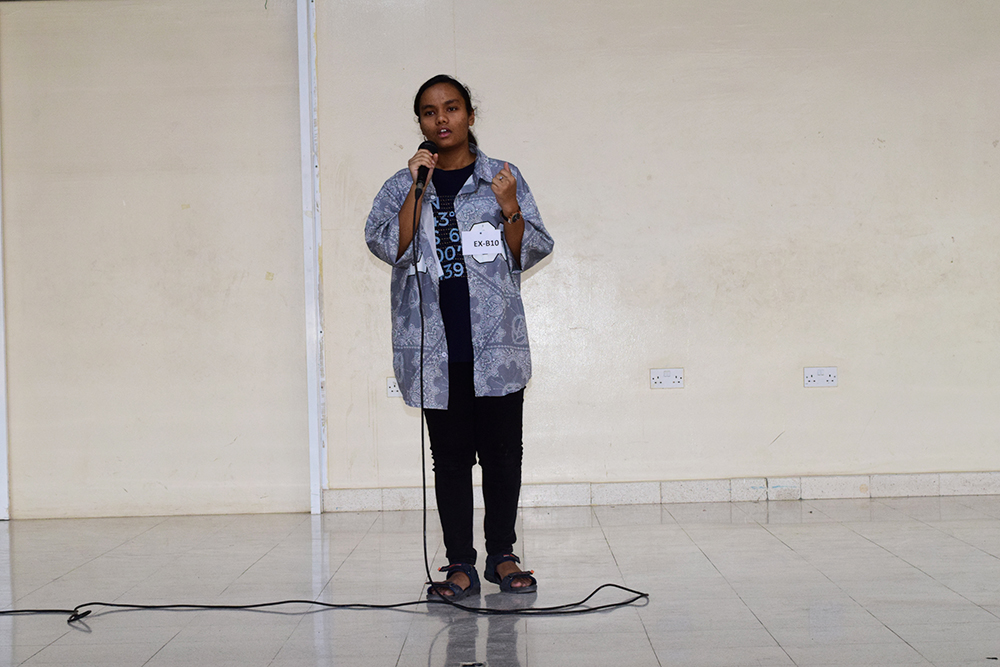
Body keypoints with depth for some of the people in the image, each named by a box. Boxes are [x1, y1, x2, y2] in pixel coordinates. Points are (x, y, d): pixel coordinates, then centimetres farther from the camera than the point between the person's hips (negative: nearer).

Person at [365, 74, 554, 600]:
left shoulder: (503, 179, 9)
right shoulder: (402, 186, 10)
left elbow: (531, 253, 8)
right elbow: (388, 246, -4)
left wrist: (511, 211, -10)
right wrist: (418, 190, -11)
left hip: (497, 344, 0)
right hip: (434, 348, 0)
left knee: (502, 453, 3)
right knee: (450, 457, 2)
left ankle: (502, 556, 17)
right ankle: (460, 566, 7)